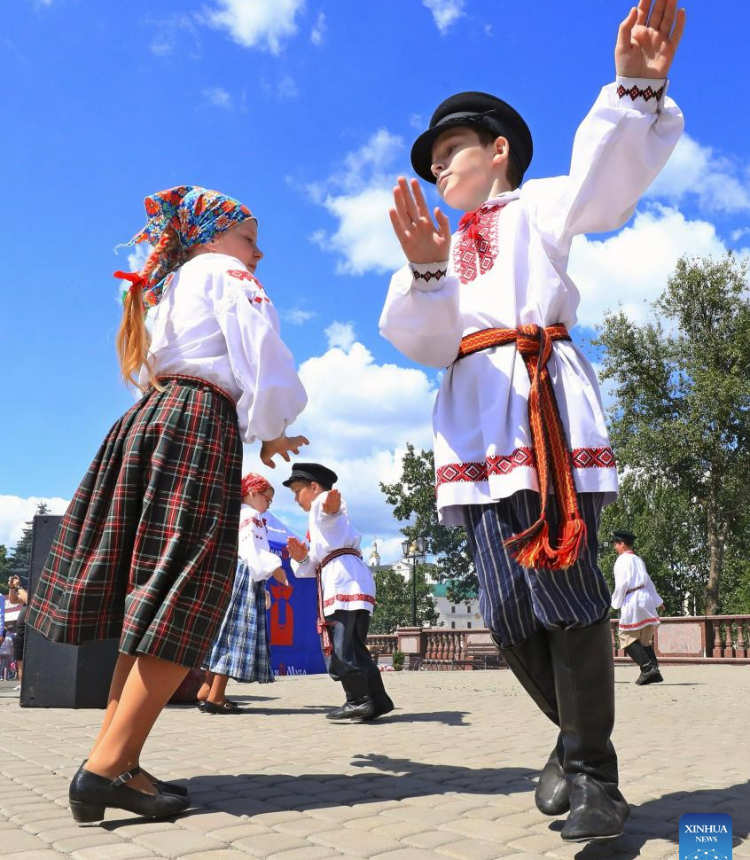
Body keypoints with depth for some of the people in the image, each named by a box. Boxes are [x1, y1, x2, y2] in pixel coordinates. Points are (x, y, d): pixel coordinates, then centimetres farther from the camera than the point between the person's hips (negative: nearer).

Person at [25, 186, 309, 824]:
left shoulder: (164, 289, 30)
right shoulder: (224, 272, 6)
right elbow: (263, 358, -9)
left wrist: (253, 432, 22)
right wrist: (268, 431, 7)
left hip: (150, 418, 9)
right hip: (201, 425, -9)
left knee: (152, 605, 7)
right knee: (184, 602, -11)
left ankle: (117, 763, 8)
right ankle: (106, 767, -14)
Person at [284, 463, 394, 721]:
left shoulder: (322, 505, 6)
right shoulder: (319, 519, 38)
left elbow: (328, 509, -24)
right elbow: (314, 565, 33)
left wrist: (330, 506, -48)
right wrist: (301, 559, 10)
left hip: (343, 577, -10)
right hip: (353, 583, 10)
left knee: (338, 647, -13)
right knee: (354, 646, 11)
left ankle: (358, 700, -14)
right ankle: (377, 699, 10)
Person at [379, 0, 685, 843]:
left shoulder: (536, 209, 15)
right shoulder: (444, 244, 26)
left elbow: (601, 183, -9)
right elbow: (422, 338, 7)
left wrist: (635, 89, -28)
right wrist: (424, 271, -14)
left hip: (547, 405, -4)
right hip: (477, 422, 5)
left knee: (564, 590, -10)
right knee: (506, 607, -1)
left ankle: (592, 772, 6)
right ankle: (575, 732, 22)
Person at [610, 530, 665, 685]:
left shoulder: (622, 560, -5)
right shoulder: (638, 559, 18)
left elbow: (622, 583, -13)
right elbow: (648, 581, 22)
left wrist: (616, 603, -3)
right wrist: (658, 601, 27)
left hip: (632, 599, -8)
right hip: (646, 597, 8)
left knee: (628, 637, -2)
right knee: (645, 639, 13)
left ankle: (647, 667, -13)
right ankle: (654, 669, 4)